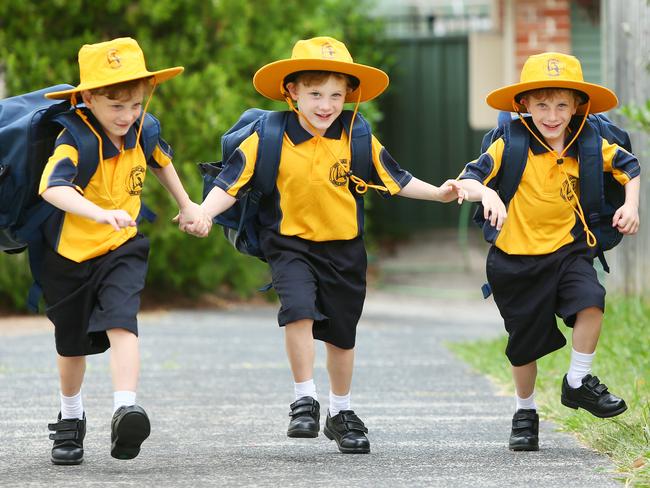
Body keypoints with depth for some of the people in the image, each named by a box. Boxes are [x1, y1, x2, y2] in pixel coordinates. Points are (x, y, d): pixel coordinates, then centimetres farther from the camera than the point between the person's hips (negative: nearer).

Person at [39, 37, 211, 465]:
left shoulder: (142, 130, -7)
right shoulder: (74, 142, -25)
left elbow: (160, 160, 18)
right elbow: (52, 188, -46)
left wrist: (187, 205, 22)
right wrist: (101, 213, -60)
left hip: (122, 251, 2)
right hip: (70, 255, -2)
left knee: (122, 324, -24)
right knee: (72, 344, 15)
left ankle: (126, 408, -37)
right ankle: (71, 419, 38)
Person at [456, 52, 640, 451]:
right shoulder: (510, 146, -11)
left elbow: (627, 165, 15)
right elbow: (469, 179, -15)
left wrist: (631, 205, 2)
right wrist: (487, 194, -35)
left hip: (568, 248, 1)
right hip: (519, 257, -1)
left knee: (591, 302, -26)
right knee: (525, 342, 9)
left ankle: (578, 382, -4)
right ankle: (526, 412, 32)